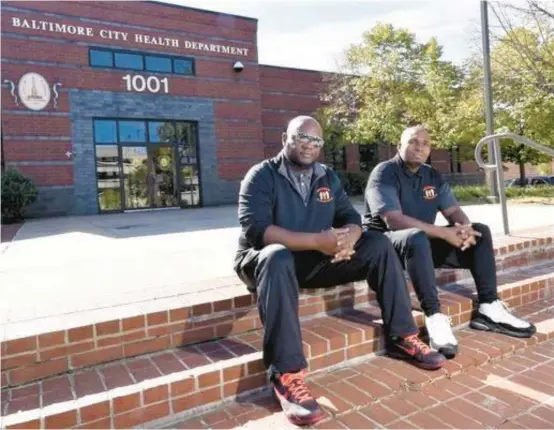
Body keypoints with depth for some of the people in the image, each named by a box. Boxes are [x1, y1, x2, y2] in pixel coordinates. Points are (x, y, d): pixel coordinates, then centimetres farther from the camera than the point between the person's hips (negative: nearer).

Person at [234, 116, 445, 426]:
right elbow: (255, 229, -24)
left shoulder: (328, 177, 9)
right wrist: (317, 241, -31)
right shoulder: (262, 176, -10)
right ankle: (287, 374, -38)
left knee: (379, 244, -8)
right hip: (268, 260, -5)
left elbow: (352, 218, 5)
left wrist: (348, 238, -22)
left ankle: (402, 337, -3)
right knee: (277, 257, -40)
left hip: (318, 259, 6)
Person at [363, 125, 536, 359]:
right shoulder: (384, 173, -14)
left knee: (480, 231, -3)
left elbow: (453, 211, 4)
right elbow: (394, 220, -26)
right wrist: (444, 233, -28)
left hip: (423, 243, 8)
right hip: (386, 243, -7)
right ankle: (434, 317, -35)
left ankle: (488, 308, -6)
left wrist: (465, 228, -21)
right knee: (416, 237, -39)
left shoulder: (433, 176, 9)